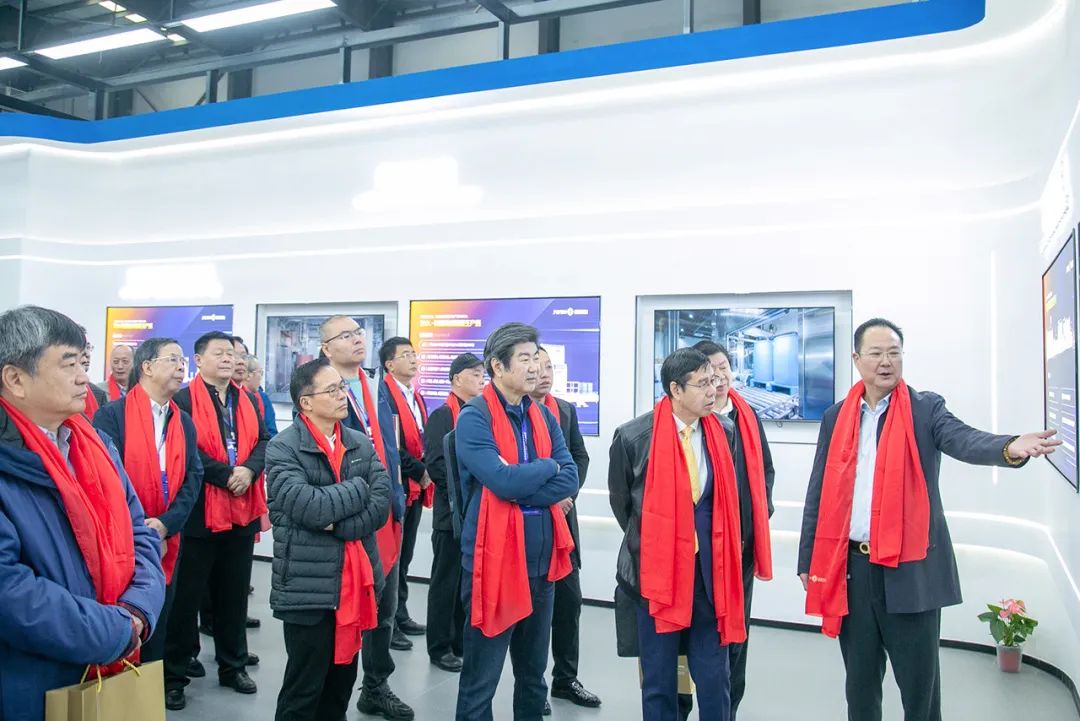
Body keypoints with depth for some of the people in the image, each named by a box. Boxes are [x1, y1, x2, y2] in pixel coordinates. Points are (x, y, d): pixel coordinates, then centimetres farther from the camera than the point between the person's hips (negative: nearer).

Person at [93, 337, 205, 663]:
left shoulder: (184, 422, 10)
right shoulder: (112, 415, -8)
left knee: (155, 636, 15)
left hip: (165, 547, 5)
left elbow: (193, 477, 3)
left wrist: (165, 525, -12)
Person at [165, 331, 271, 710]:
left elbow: (263, 440, 7)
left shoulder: (246, 401, 12)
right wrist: (227, 475, -19)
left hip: (242, 510, 6)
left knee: (235, 592, 15)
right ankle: (174, 674, 17)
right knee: (187, 594, 5)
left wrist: (249, 470, -12)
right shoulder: (184, 400, -8)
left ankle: (233, 665, 28)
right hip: (198, 511, -5)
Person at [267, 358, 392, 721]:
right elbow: (309, 508, -23)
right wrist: (359, 488, -10)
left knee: (342, 682, 18)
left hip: (356, 581, 5)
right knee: (304, 689, 7)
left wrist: (337, 523, -17)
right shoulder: (282, 449, -10)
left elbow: (381, 504, -4)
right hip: (308, 585, -5)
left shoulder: (362, 444, 6)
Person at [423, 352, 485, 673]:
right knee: (446, 581, 4)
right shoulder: (443, 415, -7)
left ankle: (463, 642, 26)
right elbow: (435, 464, -15)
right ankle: (440, 647, 17)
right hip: (452, 511, -6)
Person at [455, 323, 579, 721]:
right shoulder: (474, 418, -12)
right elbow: (503, 481, -24)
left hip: (541, 559, 6)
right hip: (495, 560, -6)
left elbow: (570, 479, -2)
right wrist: (548, 467, -7)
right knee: (481, 678, 6)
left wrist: (520, 482, -15)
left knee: (533, 672, 21)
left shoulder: (544, 417, 8)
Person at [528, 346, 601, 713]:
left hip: (563, 516, 5)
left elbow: (580, 456, 10)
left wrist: (567, 494, -6)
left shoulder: (566, 410, 11)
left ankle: (565, 678, 25)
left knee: (569, 599, 10)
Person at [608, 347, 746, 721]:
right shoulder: (633, 436, -12)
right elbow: (620, 500, 5)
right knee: (658, 680, 12)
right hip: (655, 568, -2)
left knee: (714, 676, 11)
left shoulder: (723, 433, -1)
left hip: (709, 568, 3)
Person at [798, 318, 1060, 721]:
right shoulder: (837, 417, 6)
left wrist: (1011, 447, -44)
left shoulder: (926, 409, 0)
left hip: (911, 568, -2)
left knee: (919, 682, 8)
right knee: (860, 679, 17)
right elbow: (819, 492, 8)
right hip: (850, 566, 3)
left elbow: (963, 439, -21)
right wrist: (808, 560, 7)